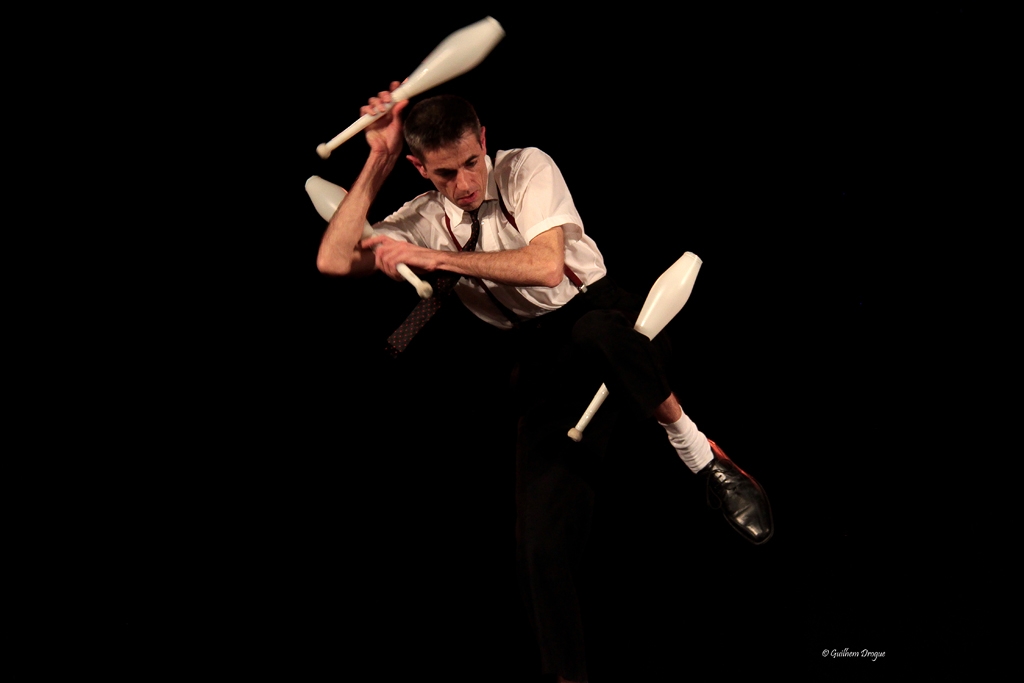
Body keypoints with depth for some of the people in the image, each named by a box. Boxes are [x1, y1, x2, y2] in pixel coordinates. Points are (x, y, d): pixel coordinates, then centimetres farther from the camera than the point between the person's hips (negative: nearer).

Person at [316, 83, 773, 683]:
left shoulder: (526, 168, -5)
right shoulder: (424, 218, 7)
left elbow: (546, 265, -19)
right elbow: (334, 261, -3)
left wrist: (434, 258, -21)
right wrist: (378, 160, -7)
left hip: (605, 315, -3)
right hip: (546, 363, 3)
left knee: (596, 333, -44)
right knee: (543, 549, -13)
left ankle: (699, 452, -24)